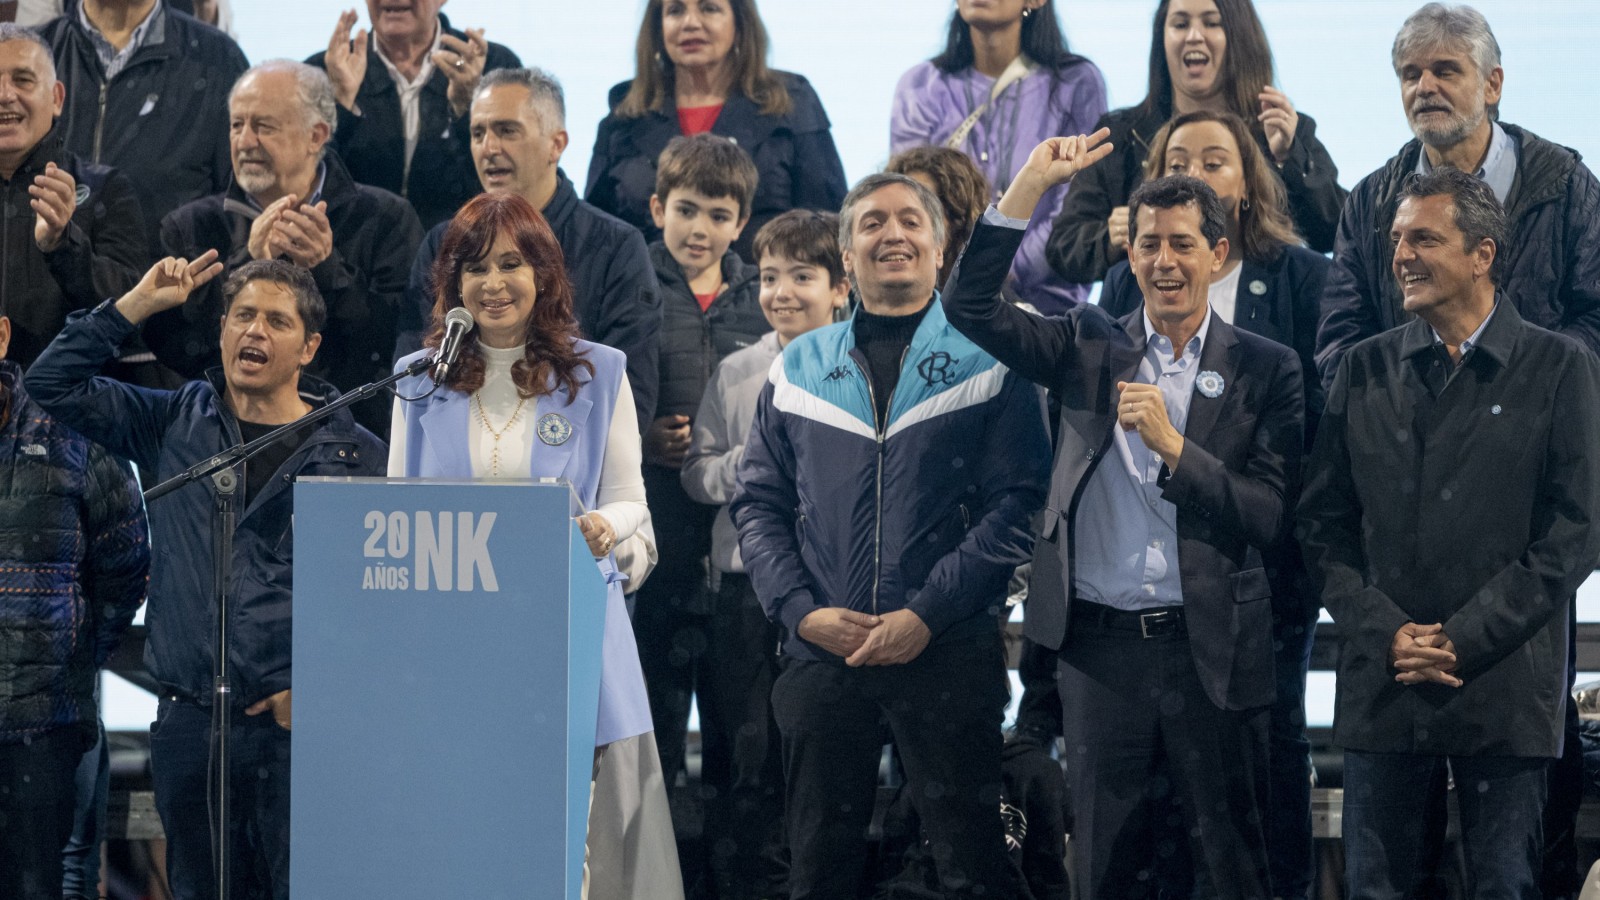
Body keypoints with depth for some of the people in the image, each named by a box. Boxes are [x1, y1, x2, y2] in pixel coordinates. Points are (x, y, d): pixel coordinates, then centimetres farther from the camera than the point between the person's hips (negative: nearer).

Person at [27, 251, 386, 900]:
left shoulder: (355, 455, 3)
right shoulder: (174, 425, 12)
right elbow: (52, 383, 10)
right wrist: (135, 305, 3)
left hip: (295, 726, -3)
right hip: (188, 723, 3)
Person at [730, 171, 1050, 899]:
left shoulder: (989, 362, 3)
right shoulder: (799, 368, 13)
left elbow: (1016, 503, -5)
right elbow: (758, 505, 11)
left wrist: (928, 615, -13)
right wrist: (802, 611, -5)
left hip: (951, 650, -3)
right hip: (820, 651, 3)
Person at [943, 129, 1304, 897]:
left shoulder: (1265, 369, 2)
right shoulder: (1090, 348, 7)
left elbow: (1268, 520, -5)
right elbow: (970, 306, -4)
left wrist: (1174, 445, -17)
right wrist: (1031, 184, -9)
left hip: (1211, 649, -1)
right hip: (1100, 644, 2)